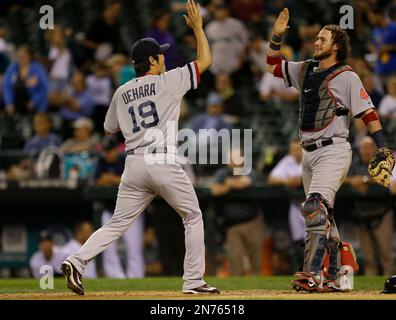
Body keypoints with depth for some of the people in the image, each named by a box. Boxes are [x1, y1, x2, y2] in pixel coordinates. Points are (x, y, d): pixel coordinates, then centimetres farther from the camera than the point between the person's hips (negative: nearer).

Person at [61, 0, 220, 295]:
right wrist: (197, 26, 15)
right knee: (193, 217, 11)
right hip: (164, 163, -5)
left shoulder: (122, 92, 13)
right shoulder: (168, 81, -1)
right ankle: (194, 280, 7)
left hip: (133, 164, 5)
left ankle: (77, 261, -12)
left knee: (117, 224, 7)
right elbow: (205, 60, 5)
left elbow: (110, 129, 23)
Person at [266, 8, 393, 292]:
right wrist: (277, 36, 11)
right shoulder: (305, 70, 14)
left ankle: (313, 275, -31)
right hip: (309, 152, 8)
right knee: (324, 215, 12)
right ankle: (334, 277, 19)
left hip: (333, 151, -8)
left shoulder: (346, 77, -7)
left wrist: (382, 148, -19)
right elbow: (273, 65, 25)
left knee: (315, 207, -24)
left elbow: (368, 112, -11)